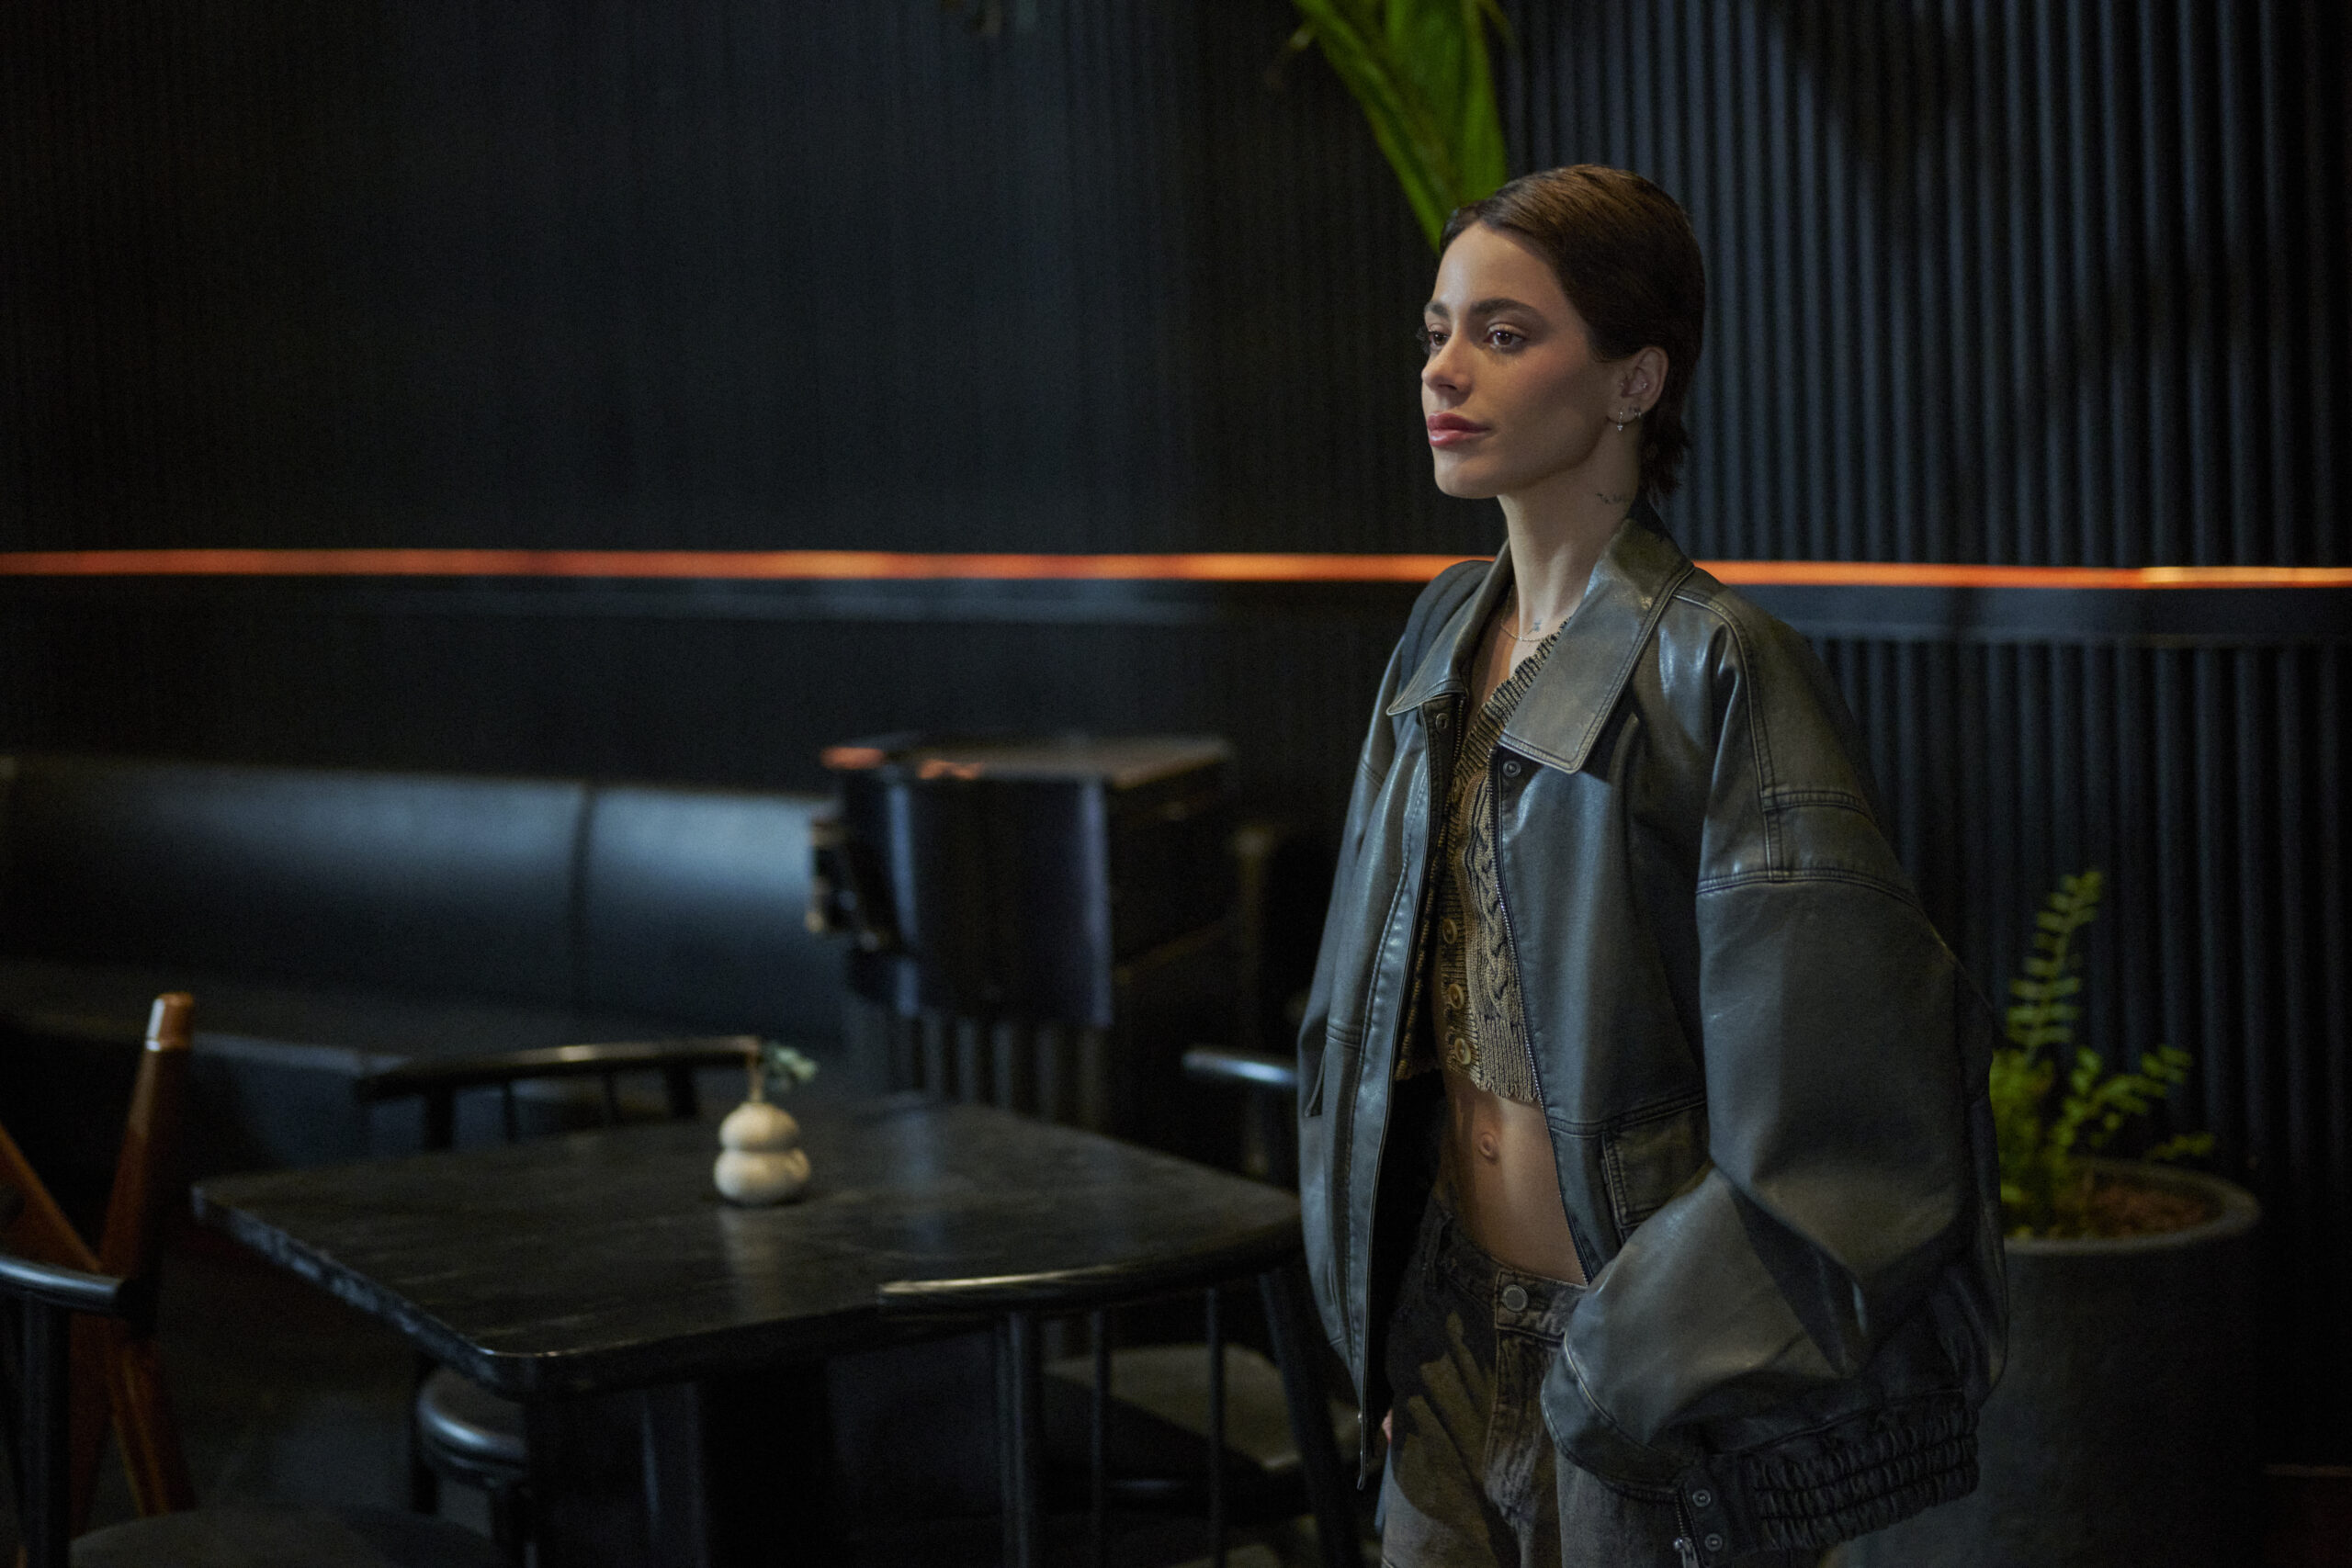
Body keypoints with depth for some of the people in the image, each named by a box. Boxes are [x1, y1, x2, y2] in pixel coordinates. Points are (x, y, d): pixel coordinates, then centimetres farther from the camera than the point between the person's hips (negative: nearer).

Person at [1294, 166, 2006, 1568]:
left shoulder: (1716, 672, -17)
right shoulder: (1448, 636, 5)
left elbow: (1841, 1103, -19)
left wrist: (1647, 1375, -17)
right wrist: (1383, 1340, 14)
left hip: (1647, 1375, -6)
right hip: (1456, 1321, 6)